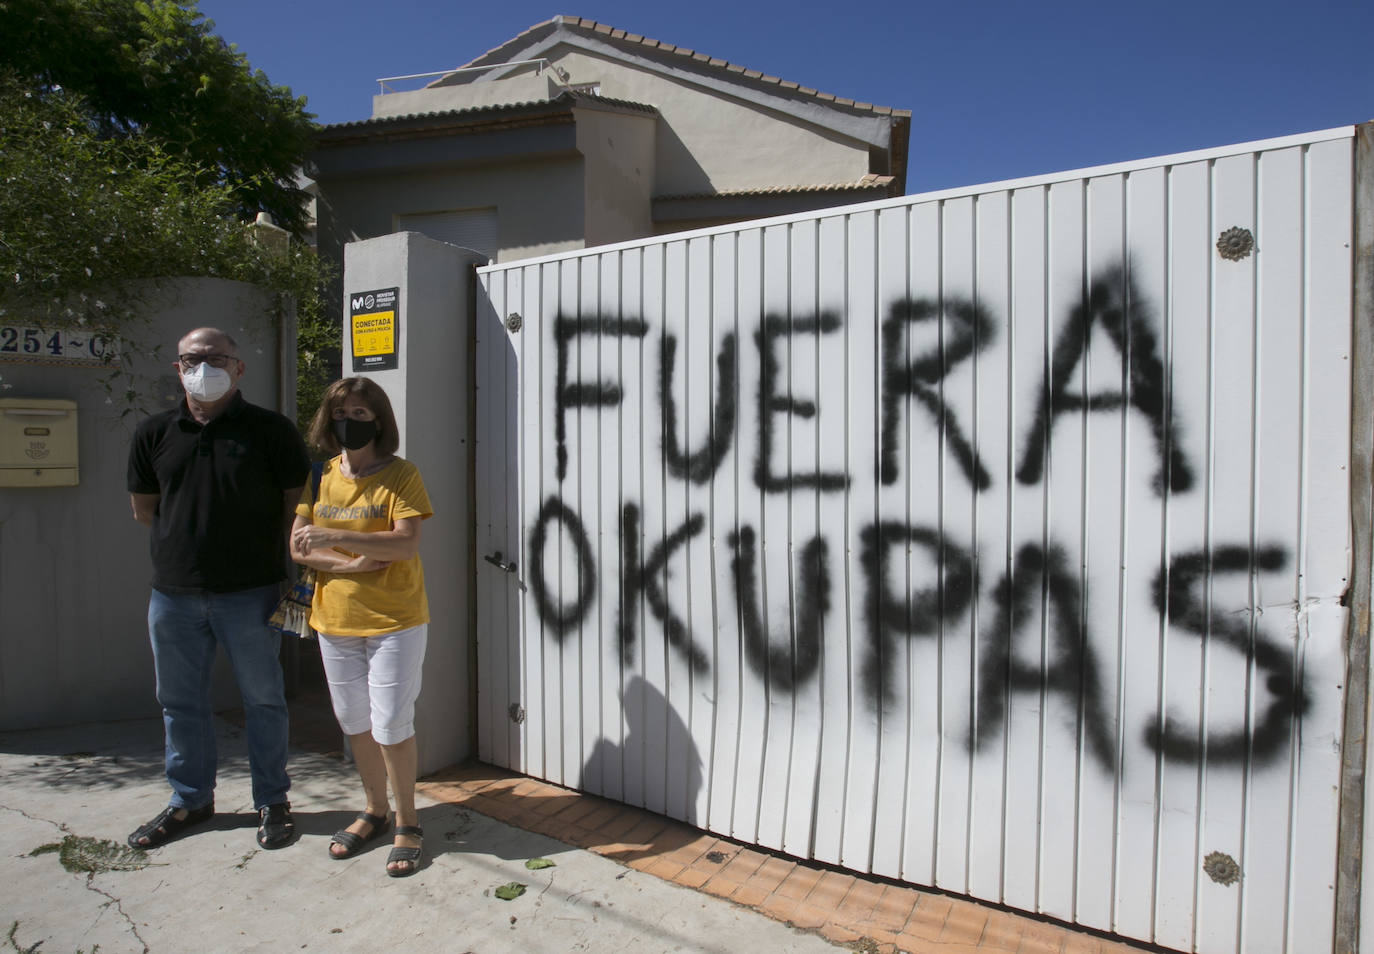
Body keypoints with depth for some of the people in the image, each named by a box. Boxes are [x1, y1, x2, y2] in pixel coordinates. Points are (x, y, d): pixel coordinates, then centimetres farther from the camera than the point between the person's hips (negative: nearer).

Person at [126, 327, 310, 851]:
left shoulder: (271, 429, -4)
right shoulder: (154, 433, 7)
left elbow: (296, 507, 0)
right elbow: (143, 510, 16)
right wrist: (192, 537, 8)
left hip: (250, 592, -4)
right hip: (173, 591, 4)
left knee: (263, 698, 7)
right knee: (179, 701, 16)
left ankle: (272, 801, 23)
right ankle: (189, 798, 35)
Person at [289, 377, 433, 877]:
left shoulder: (400, 475, -9)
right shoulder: (320, 475, 5)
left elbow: (407, 544, -20)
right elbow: (298, 546, 1)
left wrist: (333, 537, -24)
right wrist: (349, 564, -16)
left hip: (393, 621, -5)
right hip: (335, 621, 5)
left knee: (391, 725, -1)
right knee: (355, 723, 16)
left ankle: (406, 825, 18)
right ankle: (375, 811, 36)